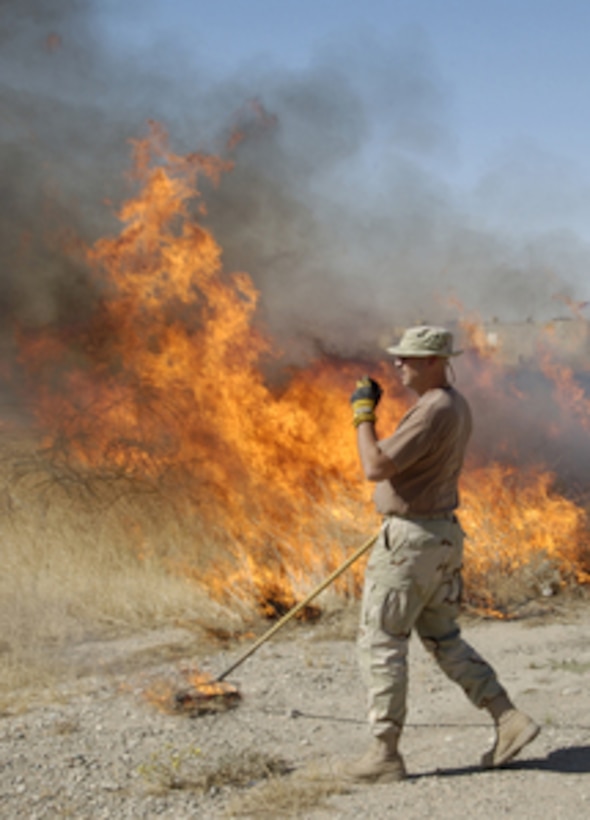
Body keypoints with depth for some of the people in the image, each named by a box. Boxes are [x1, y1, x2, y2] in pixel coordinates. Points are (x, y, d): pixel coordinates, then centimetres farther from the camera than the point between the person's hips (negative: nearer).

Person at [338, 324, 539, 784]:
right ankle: (509, 720, 11)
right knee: (443, 639, 17)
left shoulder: (433, 411, -21)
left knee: (381, 643, -1)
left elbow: (376, 468, -24)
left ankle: (385, 754, 4)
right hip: (444, 534, 10)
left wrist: (363, 414, -13)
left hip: (412, 538, -10)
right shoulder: (457, 406, 12)